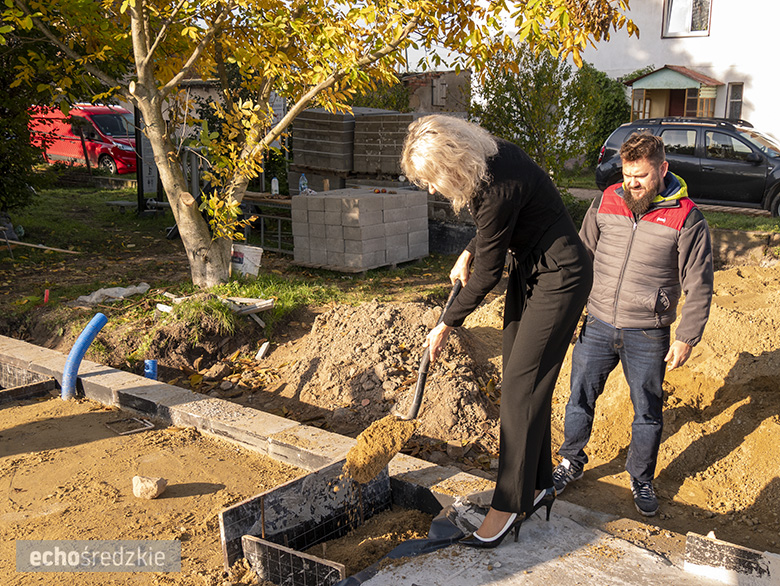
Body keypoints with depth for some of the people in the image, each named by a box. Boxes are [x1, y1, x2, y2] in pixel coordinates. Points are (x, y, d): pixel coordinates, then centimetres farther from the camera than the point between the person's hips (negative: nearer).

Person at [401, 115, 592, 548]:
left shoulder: (499, 186, -31)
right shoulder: (485, 157, -3)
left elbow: (488, 272, -21)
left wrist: (447, 324, -10)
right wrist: (469, 251, 3)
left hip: (558, 280, -10)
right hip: (527, 272, 10)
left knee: (522, 387, -8)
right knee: (522, 382, 12)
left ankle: (509, 504, 2)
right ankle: (538, 484, 25)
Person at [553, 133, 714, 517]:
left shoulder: (686, 219, -10)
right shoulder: (604, 204, -1)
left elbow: (699, 286, -4)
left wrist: (686, 338, -6)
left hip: (648, 336, -2)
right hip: (598, 326, 3)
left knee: (647, 412, 11)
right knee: (580, 399, 12)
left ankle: (642, 480, 33)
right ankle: (571, 464, 34)